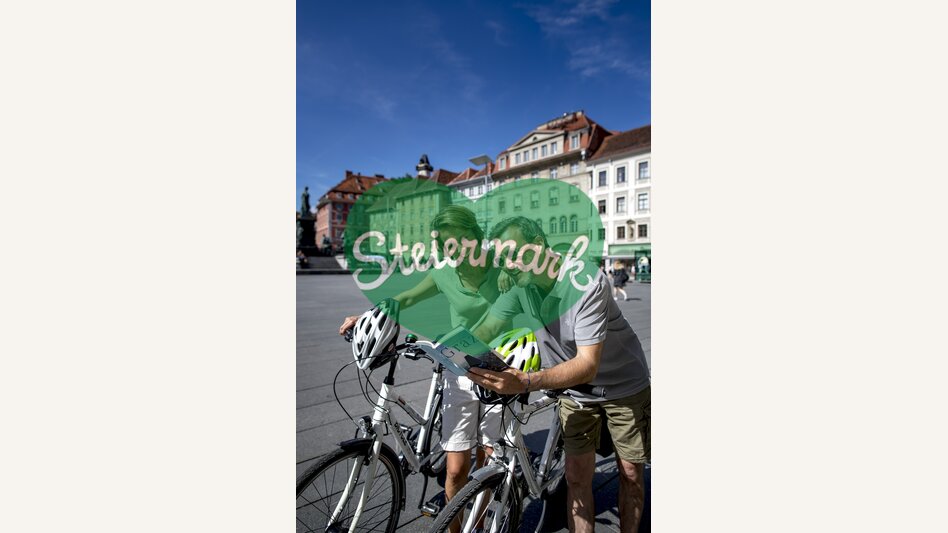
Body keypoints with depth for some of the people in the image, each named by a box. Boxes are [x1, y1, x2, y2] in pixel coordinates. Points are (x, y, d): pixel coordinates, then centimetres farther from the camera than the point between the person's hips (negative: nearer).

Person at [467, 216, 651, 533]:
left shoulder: (587, 281, -33)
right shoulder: (518, 284, -16)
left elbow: (587, 364, -37)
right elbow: (484, 331, -13)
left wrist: (525, 383, -51)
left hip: (624, 386, -3)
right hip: (575, 390, 4)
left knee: (631, 474, 13)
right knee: (577, 478, 6)